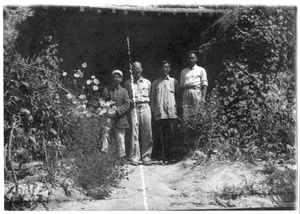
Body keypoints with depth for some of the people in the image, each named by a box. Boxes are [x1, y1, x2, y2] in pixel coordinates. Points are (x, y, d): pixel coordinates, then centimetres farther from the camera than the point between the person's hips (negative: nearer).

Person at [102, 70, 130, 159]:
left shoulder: (124, 91, 8)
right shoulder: (106, 90, 10)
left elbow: (127, 105, 0)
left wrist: (117, 111, -14)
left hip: (120, 119, 0)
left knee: (120, 139, 1)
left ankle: (122, 157, 6)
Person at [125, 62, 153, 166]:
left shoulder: (147, 82, 16)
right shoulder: (128, 83, 13)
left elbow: (150, 97, 16)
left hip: (145, 107, 1)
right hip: (133, 108, -1)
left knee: (147, 133, -3)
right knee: (134, 132, -7)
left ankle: (146, 157, 3)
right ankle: (134, 157, -4)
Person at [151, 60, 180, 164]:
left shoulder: (174, 81, 13)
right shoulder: (155, 83, 16)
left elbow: (178, 96, 11)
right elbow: (152, 98, 14)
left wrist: (177, 108, 1)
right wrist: (153, 111, 4)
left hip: (171, 112, -1)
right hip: (159, 113, 1)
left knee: (171, 135, -3)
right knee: (161, 136, -2)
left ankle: (171, 156, 2)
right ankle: (162, 157, -2)